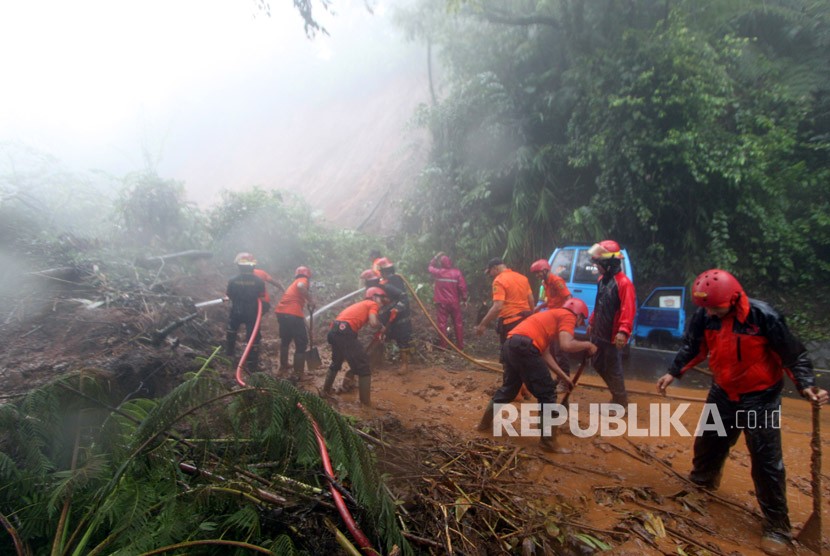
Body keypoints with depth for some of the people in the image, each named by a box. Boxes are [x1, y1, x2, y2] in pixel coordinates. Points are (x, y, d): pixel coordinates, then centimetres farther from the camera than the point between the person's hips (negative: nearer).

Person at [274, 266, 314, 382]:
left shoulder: (293, 284, 32)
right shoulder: (303, 281, 8)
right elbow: (301, 286, -19)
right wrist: (310, 301, -10)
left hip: (281, 312, 8)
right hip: (293, 314, -8)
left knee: (285, 341, 28)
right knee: (301, 345, 3)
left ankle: (283, 368, 42)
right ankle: (297, 375, 4)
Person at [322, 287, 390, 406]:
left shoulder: (361, 304, 32)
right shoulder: (372, 304, 8)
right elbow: (373, 323, -8)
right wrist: (381, 325, 12)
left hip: (334, 330, 9)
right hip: (344, 332, -9)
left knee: (336, 362, 31)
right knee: (364, 368, -1)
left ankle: (326, 391, 44)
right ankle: (366, 403, 1)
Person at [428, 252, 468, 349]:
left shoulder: (438, 272, -5)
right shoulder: (457, 272, -8)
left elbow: (430, 267, 17)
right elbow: (462, 286, -10)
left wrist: (436, 257, 23)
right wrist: (464, 298, 1)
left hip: (442, 303, 0)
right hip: (454, 302, 0)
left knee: (442, 323, 6)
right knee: (458, 323, 10)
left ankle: (443, 345, 8)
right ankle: (460, 345, 14)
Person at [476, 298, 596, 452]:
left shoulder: (553, 316, 33)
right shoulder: (568, 316, 8)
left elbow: (544, 353, 30)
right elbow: (567, 345, -10)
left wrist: (563, 376, 31)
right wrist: (587, 345, 9)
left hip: (510, 344, 9)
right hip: (524, 347, -9)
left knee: (509, 388, 28)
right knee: (547, 394, 4)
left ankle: (485, 422, 41)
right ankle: (549, 442, 10)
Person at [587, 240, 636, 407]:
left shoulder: (623, 282, -18)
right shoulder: (602, 279, 10)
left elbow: (628, 309, -25)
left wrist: (623, 331, -34)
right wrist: (592, 323, 22)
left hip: (613, 336, -9)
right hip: (599, 333, 9)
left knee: (613, 369, 1)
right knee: (598, 364, 17)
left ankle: (621, 402, 18)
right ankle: (617, 394, 34)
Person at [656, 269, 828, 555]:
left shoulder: (764, 316, -26)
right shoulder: (704, 316, -15)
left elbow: (793, 355, -15)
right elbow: (692, 347, 0)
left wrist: (806, 384, -28)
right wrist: (673, 372, -9)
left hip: (761, 397, -4)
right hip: (723, 393, 5)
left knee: (766, 460, -2)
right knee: (708, 442, 20)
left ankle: (777, 527, 12)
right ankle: (702, 480, 49)